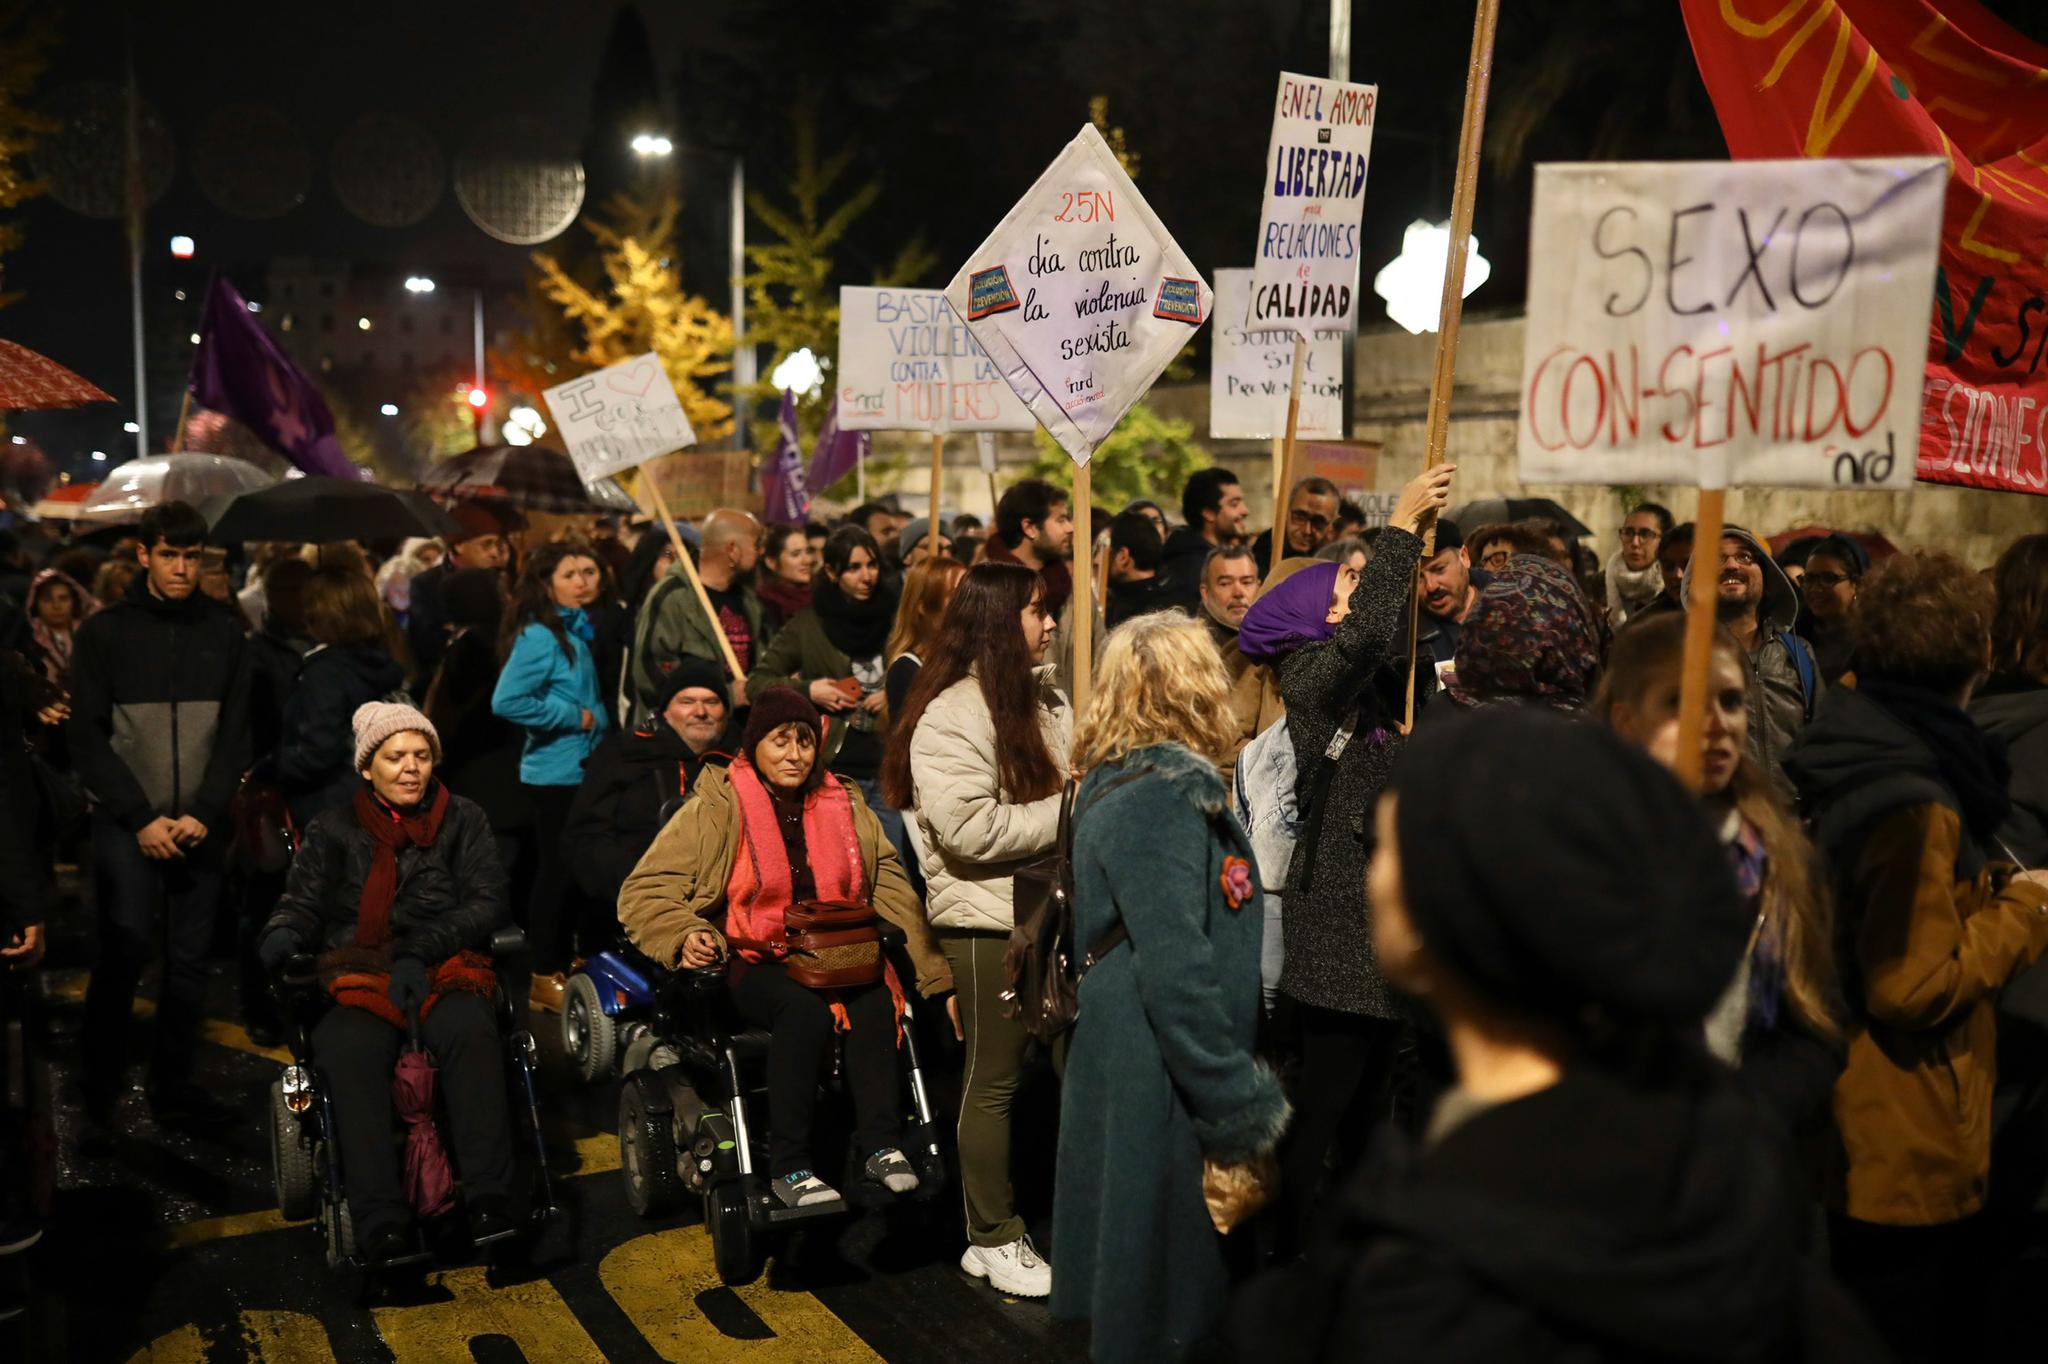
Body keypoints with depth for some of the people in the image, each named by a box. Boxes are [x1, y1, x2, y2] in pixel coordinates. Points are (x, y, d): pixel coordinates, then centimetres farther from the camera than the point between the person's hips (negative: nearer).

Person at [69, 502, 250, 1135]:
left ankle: (173, 1086, 19)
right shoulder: (104, 632, 1)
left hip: (201, 825, 3)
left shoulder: (223, 633, 7)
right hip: (126, 822, -2)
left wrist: (204, 812, -7)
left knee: (190, 958, 6)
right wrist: (141, 818, -10)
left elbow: (236, 734, 6)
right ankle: (100, 1095, -2)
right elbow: (87, 737, -1)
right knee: (127, 945, -13)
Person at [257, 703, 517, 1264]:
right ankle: (381, 1220, -40)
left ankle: (489, 1198, -38)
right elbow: (301, 902, 10)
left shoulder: (462, 821, 16)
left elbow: (487, 901, 5)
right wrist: (283, 935, -16)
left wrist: (422, 950, -13)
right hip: (358, 975, 1)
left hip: (446, 967, 0)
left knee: (470, 1031, -36)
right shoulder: (333, 832, 20)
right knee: (348, 1052, -35)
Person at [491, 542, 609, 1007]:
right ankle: (544, 977, 9)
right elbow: (506, 702, -23)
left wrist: (597, 718, 3)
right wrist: (573, 716, -17)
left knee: (570, 871, 14)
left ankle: (561, 965, 24)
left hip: (582, 769, 8)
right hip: (555, 772, -8)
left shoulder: (579, 629, 11)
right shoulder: (539, 636, -15)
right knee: (556, 870, -1)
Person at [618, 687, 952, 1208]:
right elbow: (643, 893, -4)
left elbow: (893, 895, 6)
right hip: (751, 963, -3)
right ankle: (788, 1165, -24)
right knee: (805, 1006, -34)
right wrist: (684, 936, -25)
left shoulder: (846, 807, 10)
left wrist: (939, 978, -1)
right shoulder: (714, 810, -2)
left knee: (874, 999, -30)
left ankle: (882, 1144, -22)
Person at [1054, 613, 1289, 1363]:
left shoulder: (1129, 786, 10)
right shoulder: (1161, 799, -20)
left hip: (1135, 1068, 9)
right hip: (1160, 1087, -9)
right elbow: (1177, 975, -25)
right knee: (1162, 1299, 5)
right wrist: (1241, 1108, -19)